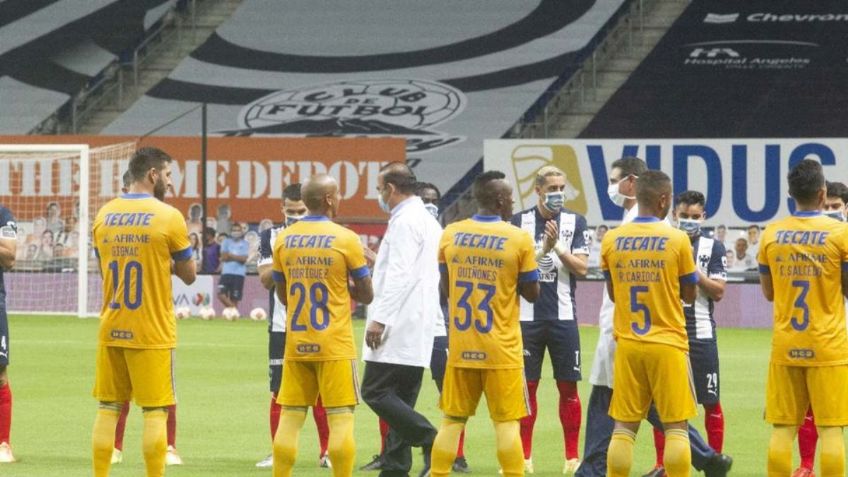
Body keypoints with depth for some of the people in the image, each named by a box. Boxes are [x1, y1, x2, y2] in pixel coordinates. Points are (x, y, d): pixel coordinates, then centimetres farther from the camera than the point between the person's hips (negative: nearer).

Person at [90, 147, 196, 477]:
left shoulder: (104, 215, 5)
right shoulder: (168, 217, -9)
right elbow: (188, 275, -1)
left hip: (111, 329, 4)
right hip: (152, 332, -4)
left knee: (108, 407, 9)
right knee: (155, 411, 0)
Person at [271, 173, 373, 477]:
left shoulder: (283, 239, 4)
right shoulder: (345, 239, -8)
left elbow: (283, 295, 12)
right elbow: (366, 295, -2)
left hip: (295, 343, 4)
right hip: (334, 345, -4)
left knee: (290, 418, 7)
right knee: (341, 418, -1)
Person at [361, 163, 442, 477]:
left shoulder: (405, 222, -13)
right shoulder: (428, 221, 18)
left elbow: (400, 275, -20)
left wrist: (379, 318, -21)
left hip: (400, 324, -10)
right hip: (418, 327, 10)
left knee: (376, 391, -10)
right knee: (400, 400, 9)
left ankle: (433, 444, -16)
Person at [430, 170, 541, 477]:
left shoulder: (450, 234, 1)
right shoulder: (519, 239, -9)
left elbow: (446, 288, 10)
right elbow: (532, 293, -2)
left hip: (461, 346, 3)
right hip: (501, 348, -3)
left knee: (453, 419, 10)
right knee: (507, 421, 1)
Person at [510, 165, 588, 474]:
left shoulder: (575, 222, 3)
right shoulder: (520, 222, 4)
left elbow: (582, 268, -3)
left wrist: (557, 247, -16)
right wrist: (544, 249, -16)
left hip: (563, 317, 0)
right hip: (527, 317, 0)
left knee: (568, 387, 2)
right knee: (527, 386, 3)